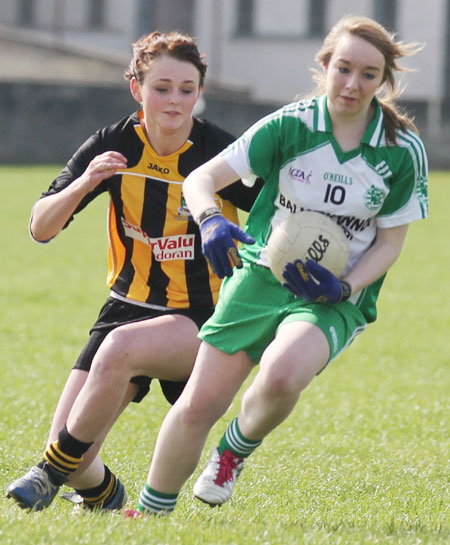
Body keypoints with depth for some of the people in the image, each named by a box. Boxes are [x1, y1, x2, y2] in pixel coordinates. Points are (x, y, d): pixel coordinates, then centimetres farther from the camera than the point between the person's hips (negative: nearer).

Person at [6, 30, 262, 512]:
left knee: (121, 347, -37)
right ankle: (101, 491, 28)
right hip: (128, 306, 4)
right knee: (72, 450, -10)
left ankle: (53, 471, -17)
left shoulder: (221, 153, -12)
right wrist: (83, 184, -23)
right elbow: (40, 228, -4)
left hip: (200, 320, -4)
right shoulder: (115, 147, -4)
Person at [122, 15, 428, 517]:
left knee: (281, 375, -32)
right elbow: (200, 179, -12)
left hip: (335, 297, -1)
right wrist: (211, 222, -34)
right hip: (260, 274, 1)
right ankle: (150, 512, 17)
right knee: (198, 404, -6)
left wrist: (343, 287, -16)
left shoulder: (404, 150, -6)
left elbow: (390, 240, 1)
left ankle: (238, 448, 2)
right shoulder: (290, 125, -9)